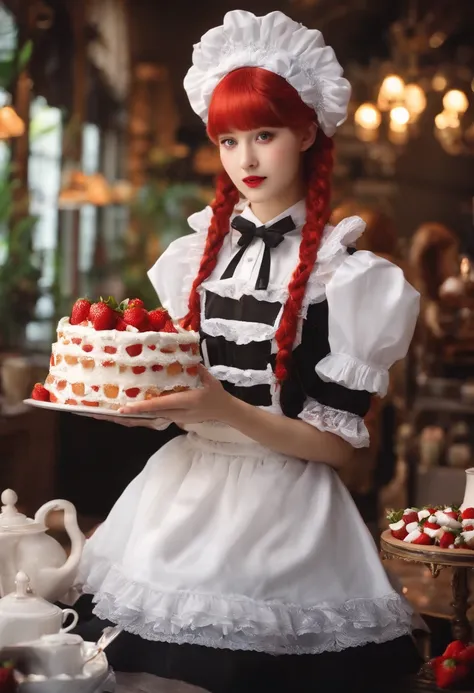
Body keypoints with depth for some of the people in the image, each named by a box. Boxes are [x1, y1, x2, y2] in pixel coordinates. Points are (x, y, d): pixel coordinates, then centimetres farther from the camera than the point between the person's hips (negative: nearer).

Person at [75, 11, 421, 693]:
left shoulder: (340, 272, -8)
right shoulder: (197, 256, 7)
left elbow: (337, 443, -10)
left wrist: (230, 412, -23)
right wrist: (125, 395, -5)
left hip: (283, 505, -4)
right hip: (187, 490, 5)